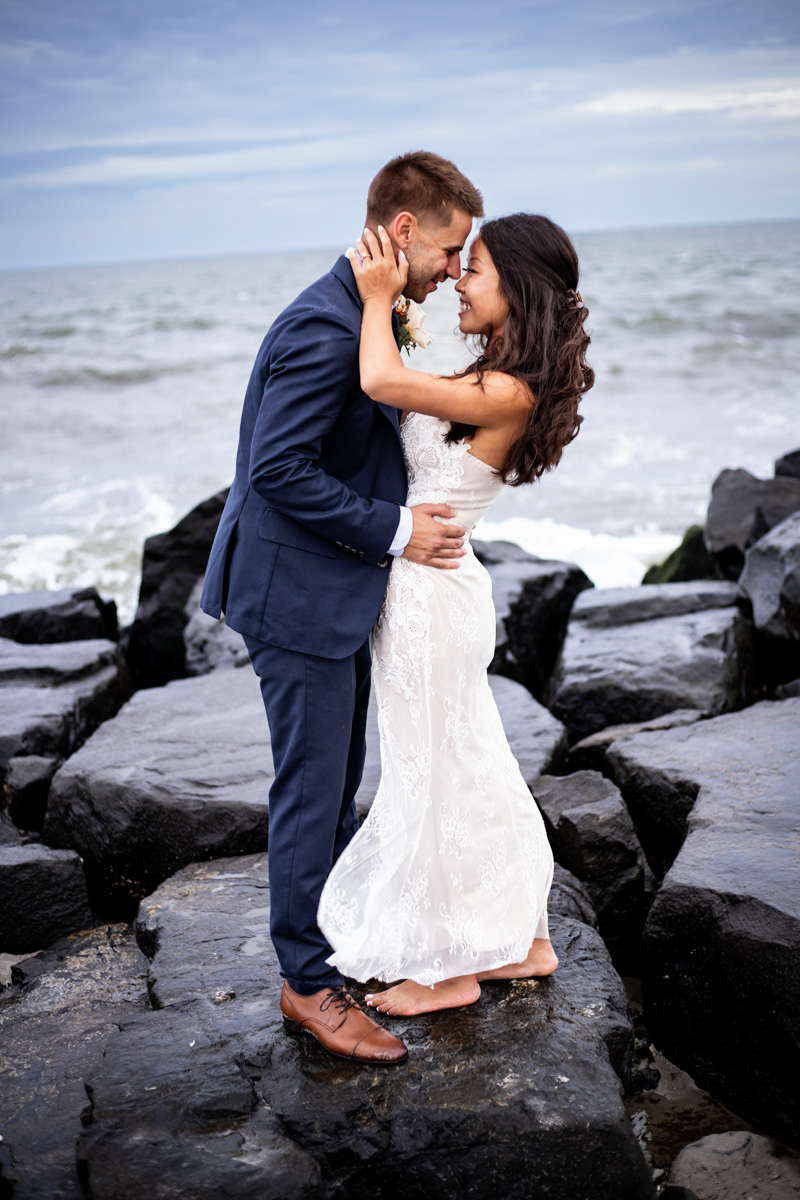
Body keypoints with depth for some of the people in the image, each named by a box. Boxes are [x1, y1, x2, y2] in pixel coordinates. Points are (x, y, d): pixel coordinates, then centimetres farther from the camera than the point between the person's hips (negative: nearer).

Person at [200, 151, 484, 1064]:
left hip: (333, 587, 10)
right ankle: (308, 982, 17)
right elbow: (279, 468, -26)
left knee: (337, 777, 21)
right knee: (312, 790, 2)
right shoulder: (326, 325, -22)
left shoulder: (361, 313, 10)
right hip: (300, 591, -10)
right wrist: (394, 531, -20)